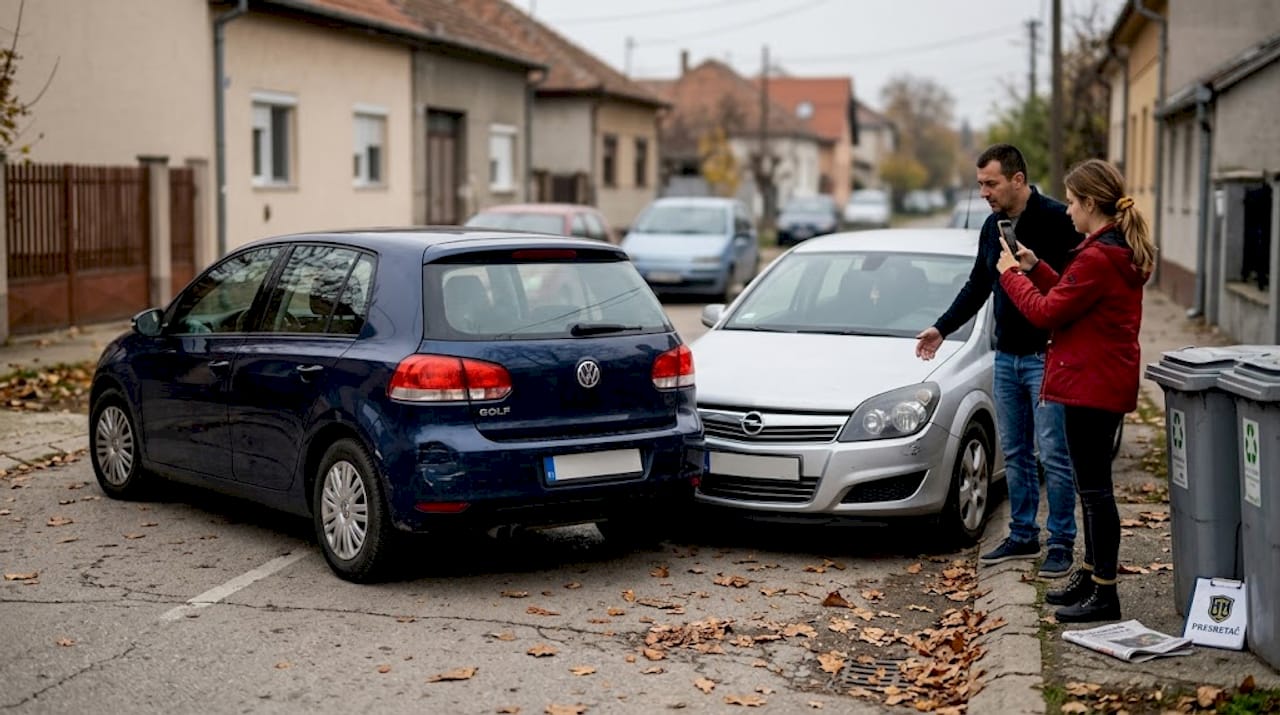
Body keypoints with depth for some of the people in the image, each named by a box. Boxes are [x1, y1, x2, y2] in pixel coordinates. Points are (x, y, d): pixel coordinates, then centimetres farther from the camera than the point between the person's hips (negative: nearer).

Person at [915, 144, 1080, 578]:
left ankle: (1061, 542, 7)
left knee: (1053, 455, -3)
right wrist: (942, 328, 15)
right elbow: (977, 286, 20)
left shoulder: (1056, 220, -13)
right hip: (1006, 358, 7)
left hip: (1046, 358, -7)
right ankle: (1023, 536, 22)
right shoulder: (992, 226, 11)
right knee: (1014, 454, 12)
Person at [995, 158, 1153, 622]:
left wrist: (1011, 274, -1)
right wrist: (1034, 267, 12)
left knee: (1094, 487, -5)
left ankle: (1104, 594, 1)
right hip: (1105, 382, 11)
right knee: (1092, 484, 19)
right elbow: (1070, 298, 16)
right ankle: (1091, 575, 30)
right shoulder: (1124, 252, 12)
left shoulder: (1097, 258, -21)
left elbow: (1047, 312, -15)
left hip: (1092, 386, -11)